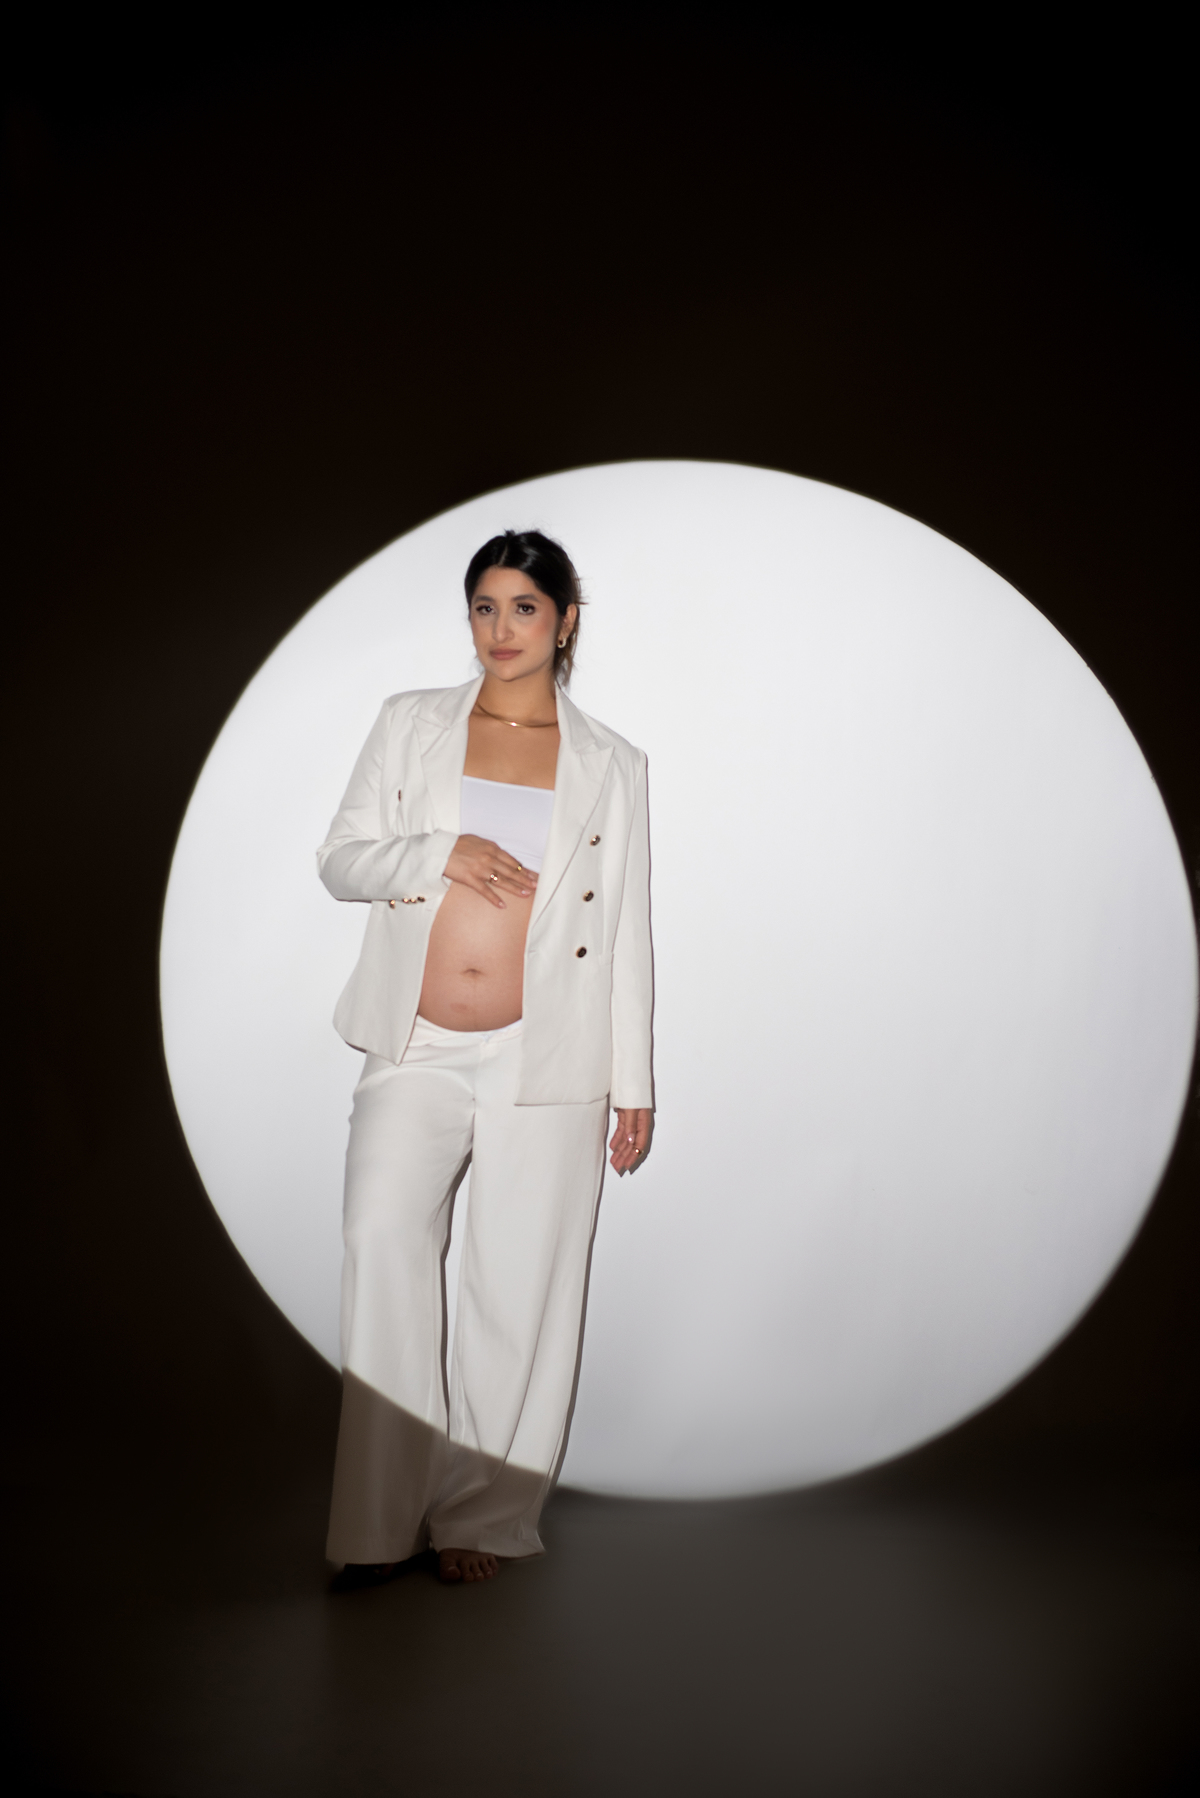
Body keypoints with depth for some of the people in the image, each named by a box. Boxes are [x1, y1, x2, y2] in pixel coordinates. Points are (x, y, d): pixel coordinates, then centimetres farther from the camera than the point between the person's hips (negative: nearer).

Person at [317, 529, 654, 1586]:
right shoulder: (411, 725, 11)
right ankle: (386, 1517, -9)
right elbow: (340, 859, 8)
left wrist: (635, 1080, 4)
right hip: (416, 1052, 1)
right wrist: (440, 853, -11)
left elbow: (627, 931, 8)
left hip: (545, 1061, 0)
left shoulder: (610, 765, 9)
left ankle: (484, 1517, 16)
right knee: (383, 1233, -19)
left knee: (521, 1283, 0)